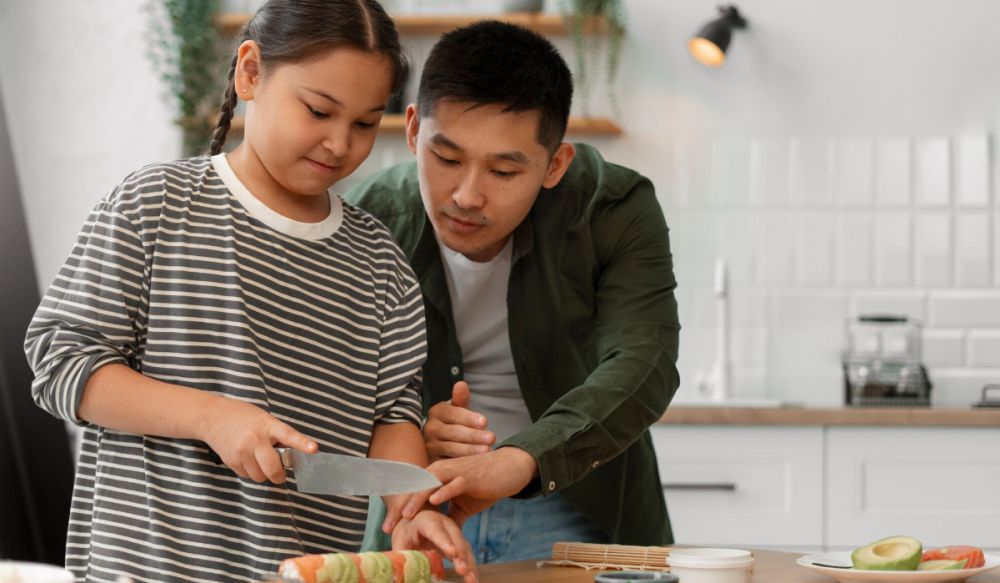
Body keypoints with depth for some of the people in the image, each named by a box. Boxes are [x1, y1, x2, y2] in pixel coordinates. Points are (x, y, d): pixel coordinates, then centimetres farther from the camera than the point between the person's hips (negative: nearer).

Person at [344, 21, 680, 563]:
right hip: (419, 511, 1)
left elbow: (641, 368, -31)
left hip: (577, 510, -1)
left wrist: (520, 461, -48)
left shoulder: (617, 210, -17)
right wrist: (407, 436, -28)